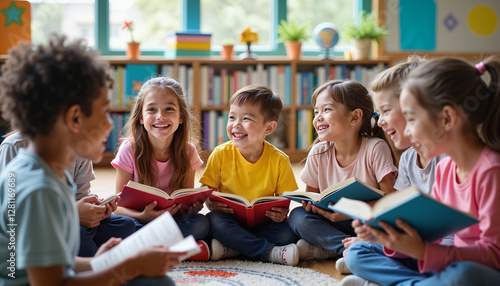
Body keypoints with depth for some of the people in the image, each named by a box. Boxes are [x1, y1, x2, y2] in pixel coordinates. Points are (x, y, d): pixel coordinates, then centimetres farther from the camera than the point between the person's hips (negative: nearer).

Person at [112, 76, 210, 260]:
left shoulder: (188, 152, -4)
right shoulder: (129, 150, -10)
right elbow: (119, 205, -9)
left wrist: (192, 206, -20)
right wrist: (142, 216, -30)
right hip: (140, 220, -1)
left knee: (200, 223, -29)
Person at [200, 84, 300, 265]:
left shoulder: (279, 160, -5)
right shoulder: (220, 154, -4)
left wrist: (282, 213, -24)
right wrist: (211, 203, -24)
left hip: (263, 225, 0)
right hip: (230, 222, 0)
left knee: (288, 233, -27)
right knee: (214, 221, -32)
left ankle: (230, 248, -21)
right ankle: (270, 252, -28)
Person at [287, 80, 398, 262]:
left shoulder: (375, 148, -12)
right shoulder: (318, 153, 0)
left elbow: (389, 198, -16)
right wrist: (310, 204, -16)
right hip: (333, 222, 4)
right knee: (297, 216, -22)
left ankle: (324, 249, -28)